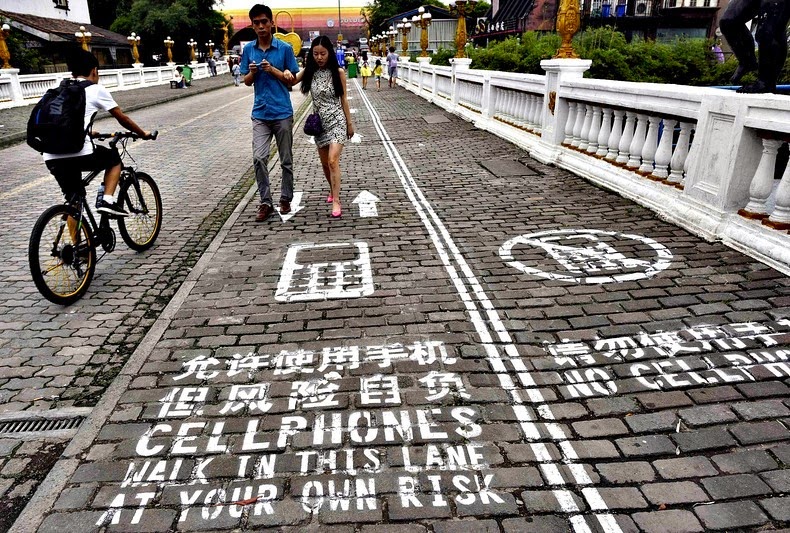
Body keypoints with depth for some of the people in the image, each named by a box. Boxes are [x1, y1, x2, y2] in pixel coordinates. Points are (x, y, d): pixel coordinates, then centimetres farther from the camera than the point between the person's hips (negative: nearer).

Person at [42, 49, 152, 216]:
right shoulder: (96, 89, 7)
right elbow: (122, 118, 13)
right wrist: (143, 134, 28)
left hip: (51, 158, 6)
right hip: (79, 154, -5)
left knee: (73, 198, 21)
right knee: (114, 158, 24)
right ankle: (107, 201, 7)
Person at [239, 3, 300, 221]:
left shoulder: (285, 48, -2)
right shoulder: (248, 49, 6)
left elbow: (291, 79, 1)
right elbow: (247, 81, 11)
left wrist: (273, 70, -14)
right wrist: (252, 72, -11)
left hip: (282, 112, -2)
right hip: (260, 113, 2)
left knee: (286, 160, 7)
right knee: (258, 158, -9)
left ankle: (285, 199, 22)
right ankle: (265, 202, 1)